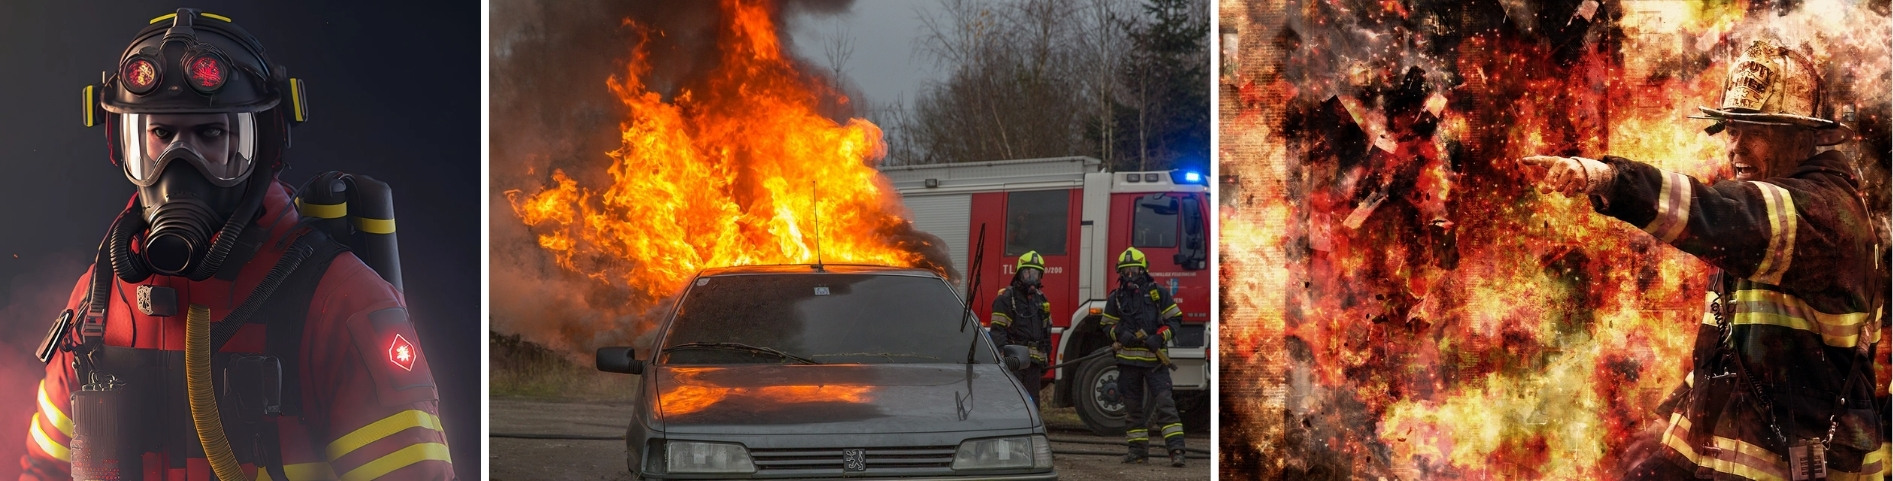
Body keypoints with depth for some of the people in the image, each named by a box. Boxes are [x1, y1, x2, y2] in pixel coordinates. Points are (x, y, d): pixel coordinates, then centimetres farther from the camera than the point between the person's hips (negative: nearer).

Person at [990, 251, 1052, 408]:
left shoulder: (1041, 299, 18)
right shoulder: (1006, 298, -4)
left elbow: (1046, 330, 24)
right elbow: (997, 330, -10)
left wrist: (1046, 357, 20)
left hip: (1034, 363, 7)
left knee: (1032, 402, 9)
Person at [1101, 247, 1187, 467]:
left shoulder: (1157, 292, 1)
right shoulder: (1116, 298, 9)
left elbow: (1175, 319, 1)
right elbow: (1107, 325, 14)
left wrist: (1160, 337, -15)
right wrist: (1120, 333, -9)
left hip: (1154, 359, -4)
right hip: (1128, 360, 4)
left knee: (1164, 402, -13)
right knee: (1132, 406, 8)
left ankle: (1176, 449, -18)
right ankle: (1139, 449, 17)